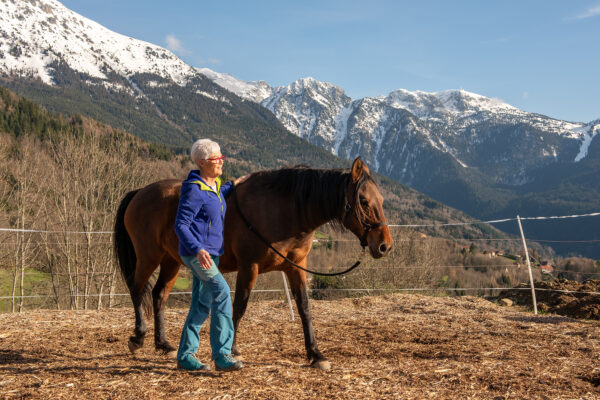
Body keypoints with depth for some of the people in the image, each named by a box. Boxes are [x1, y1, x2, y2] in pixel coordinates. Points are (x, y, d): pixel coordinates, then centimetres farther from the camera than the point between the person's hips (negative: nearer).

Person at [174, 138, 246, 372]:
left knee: (201, 306, 11)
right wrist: (198, 249, -31)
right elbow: (181, 225, -17)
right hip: (196, 253, -9)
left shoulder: (215, 185, 11)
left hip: (211, 253, 9)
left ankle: (185, 356, 20)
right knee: (221, 292, -21)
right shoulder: (194, 190, -15)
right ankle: (222, 355, -18)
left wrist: (233, 185, 32)